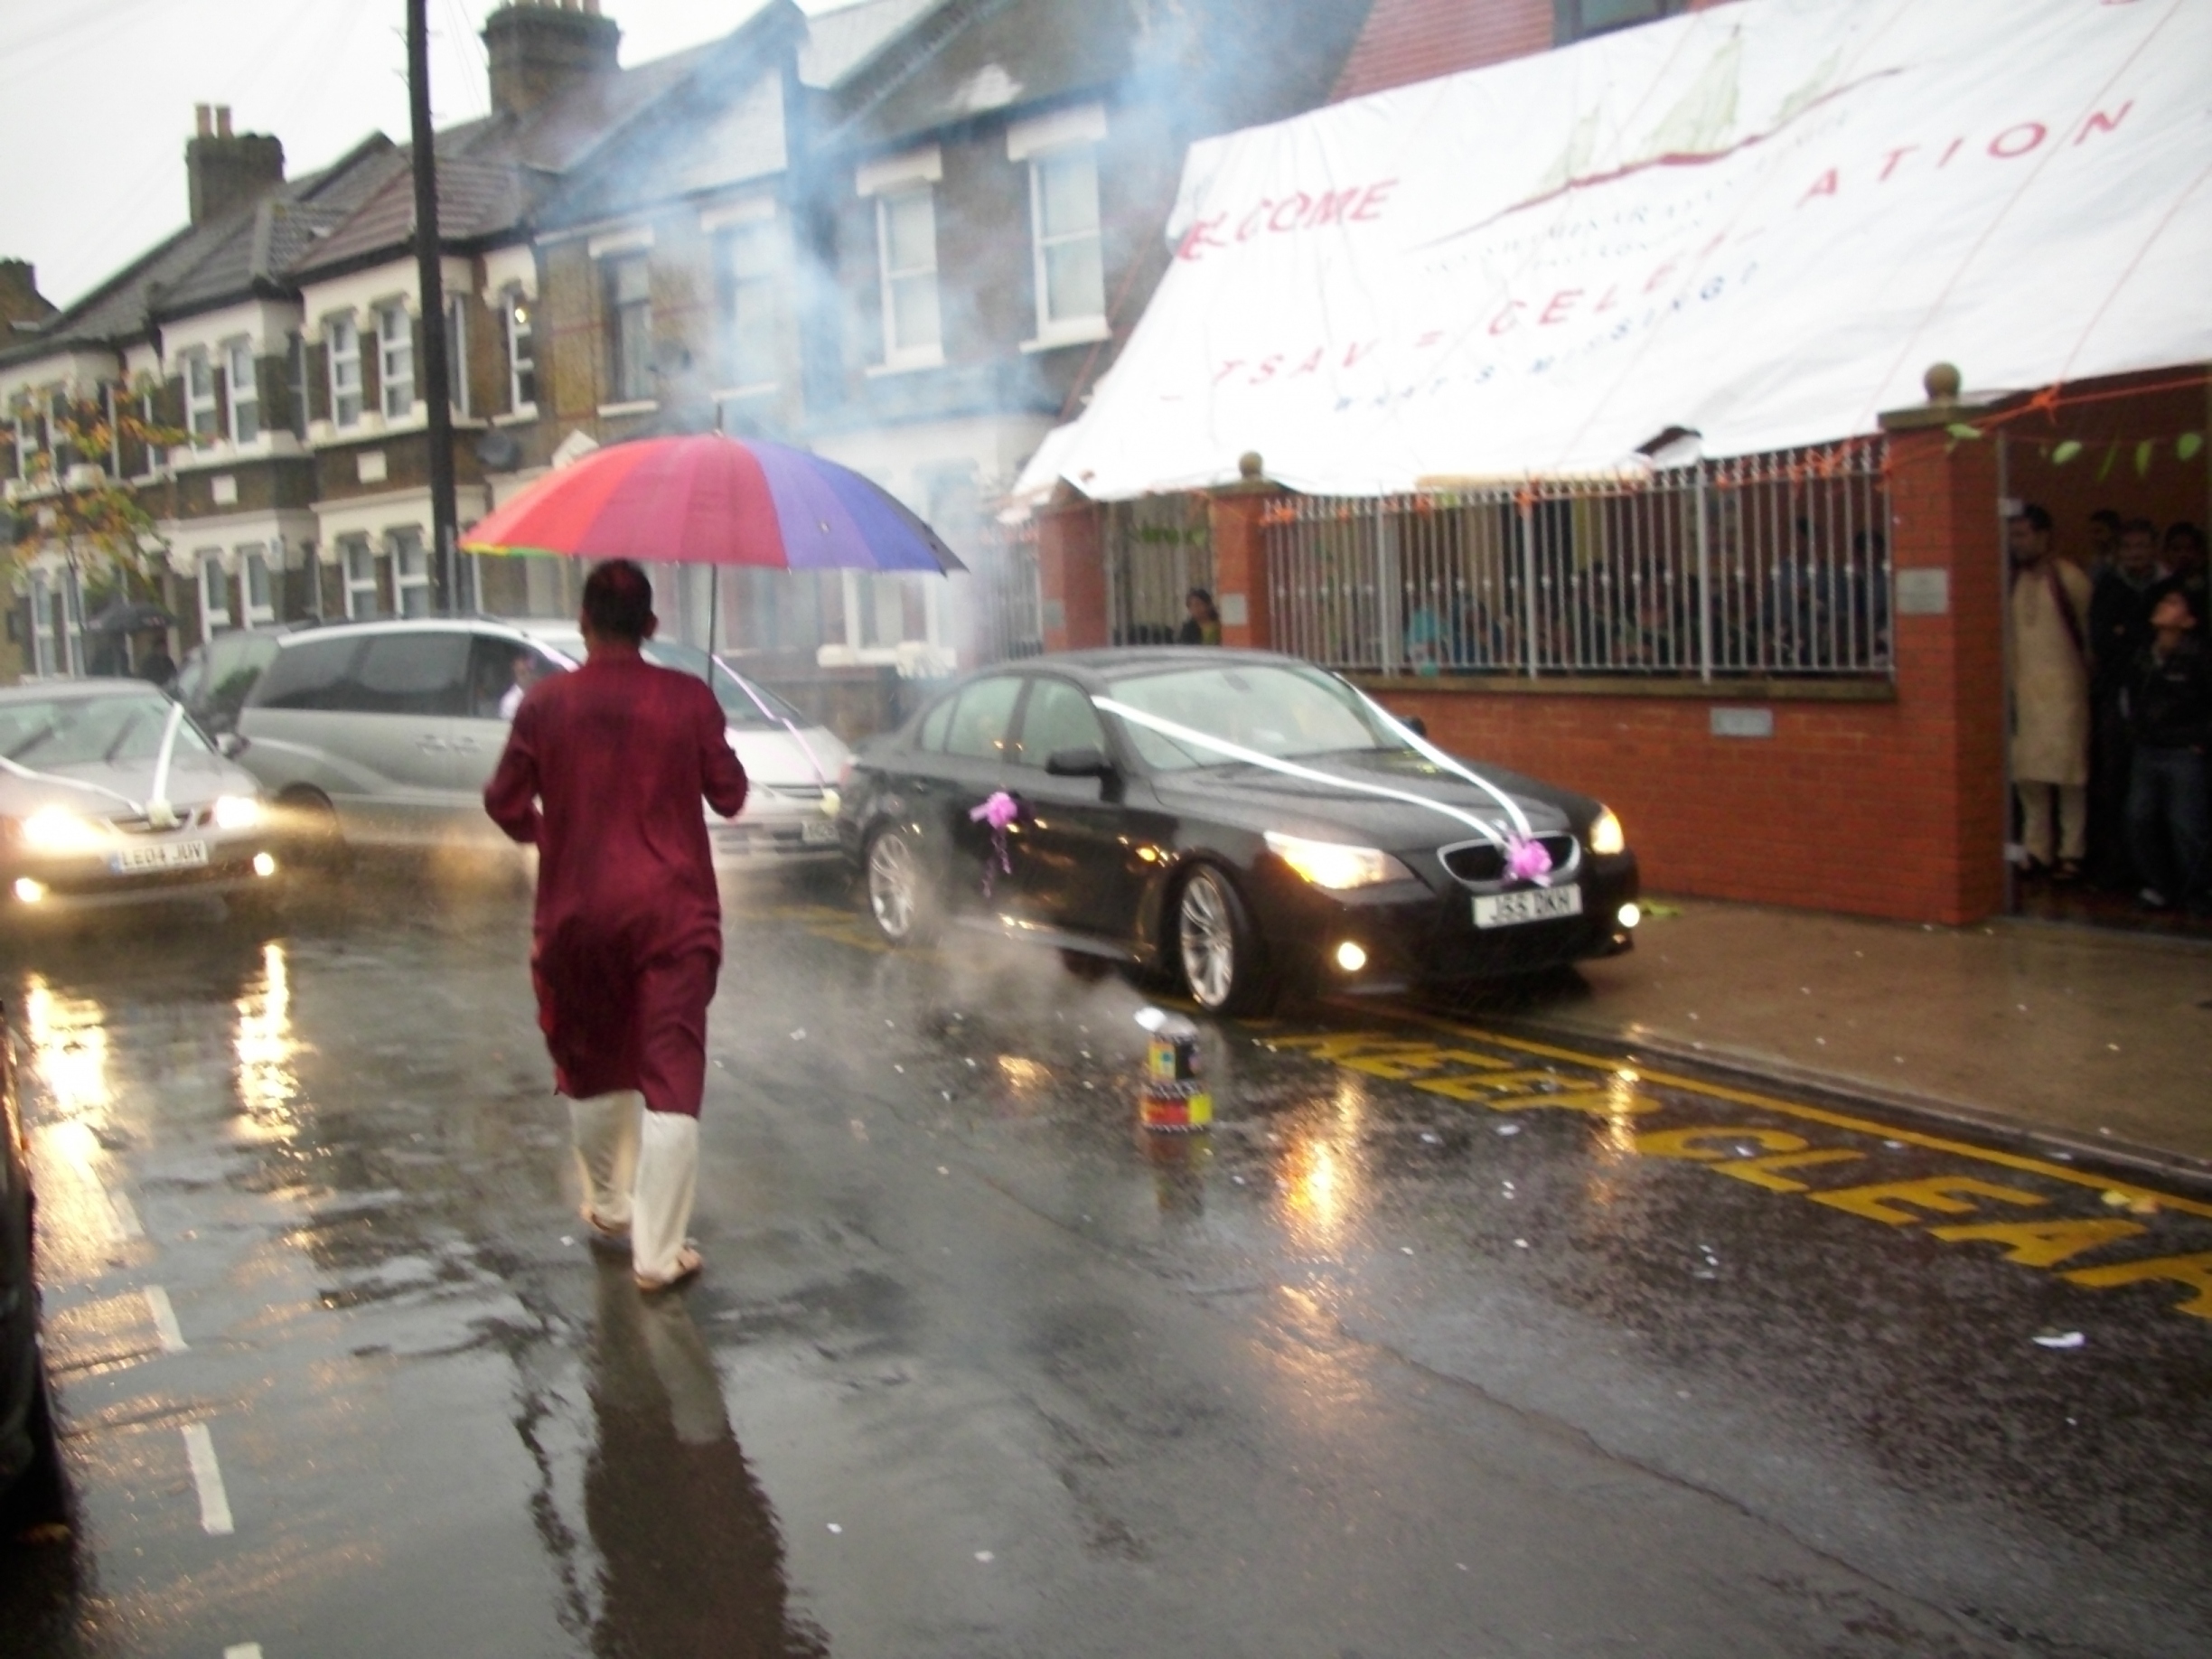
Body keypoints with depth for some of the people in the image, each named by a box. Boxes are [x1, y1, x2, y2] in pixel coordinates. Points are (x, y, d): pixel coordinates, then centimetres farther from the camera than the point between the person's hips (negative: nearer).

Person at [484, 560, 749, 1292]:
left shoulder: (547, 701, -4)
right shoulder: (689, 699, -7)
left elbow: (504, 801, 1)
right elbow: (729, 795, 1)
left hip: (577, 910, 2)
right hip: (671, 909, -2)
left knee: (592, 1067, 21)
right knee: (672, 1079, -1)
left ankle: (609, 1207, 37)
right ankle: (658, 1252, -4)